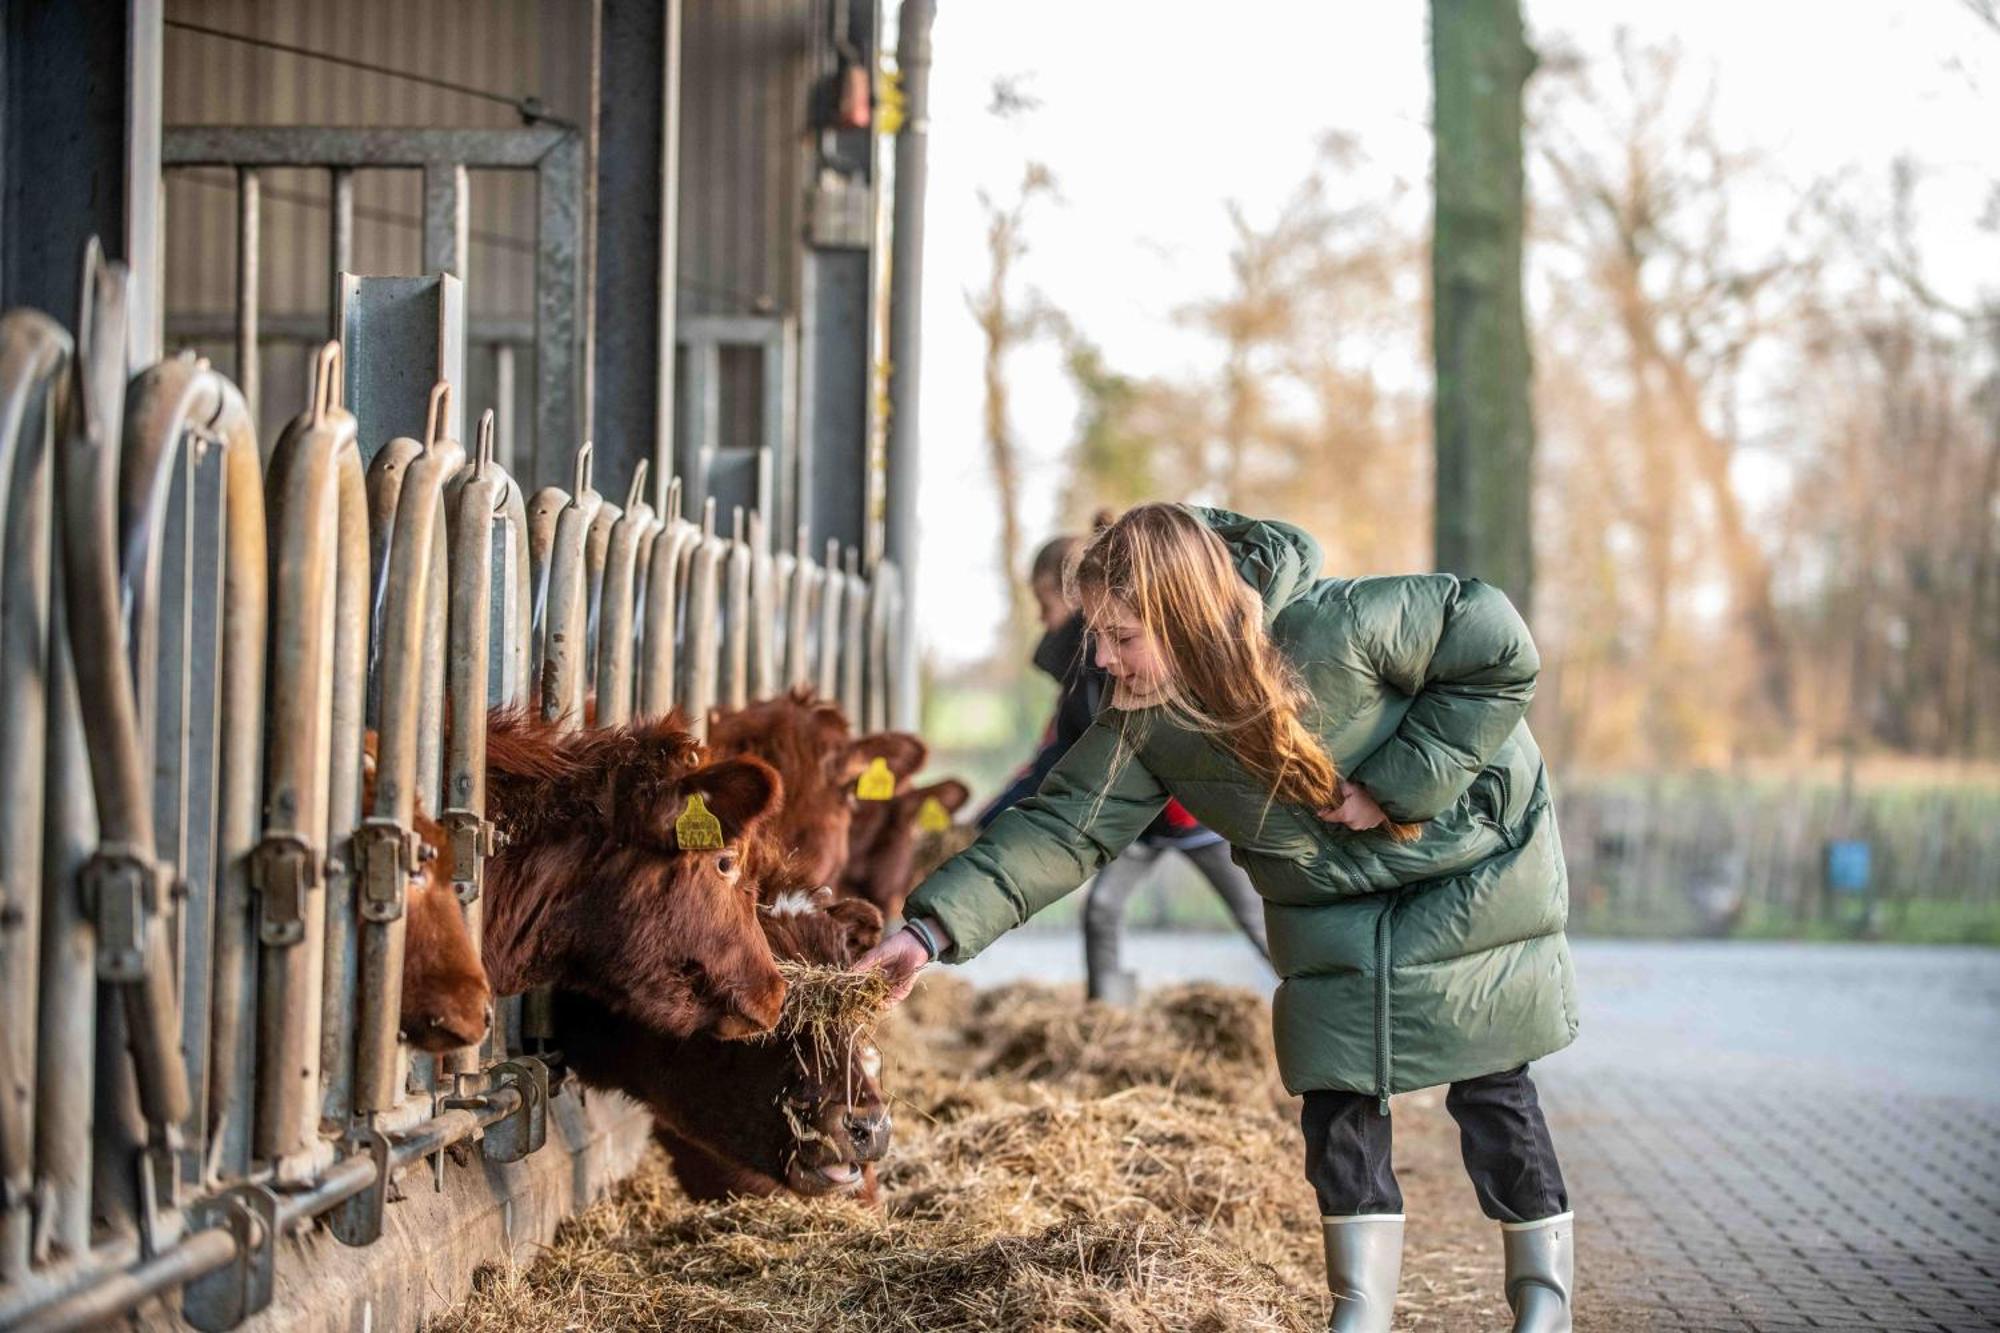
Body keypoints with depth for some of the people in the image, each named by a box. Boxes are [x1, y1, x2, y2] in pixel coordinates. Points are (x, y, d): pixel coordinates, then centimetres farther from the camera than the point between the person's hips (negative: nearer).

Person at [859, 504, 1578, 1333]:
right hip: (1334, 915, 5)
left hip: (1466, 871, -5)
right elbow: (1061, 827, -18)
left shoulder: (1340, 628, -34)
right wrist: (934, 928, -30)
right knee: (1337, 1101, -1)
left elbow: (1500, 650, -26)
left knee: (1489, 1087, 1)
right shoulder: (1146, 727, -16)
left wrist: (1392, 784, -29)